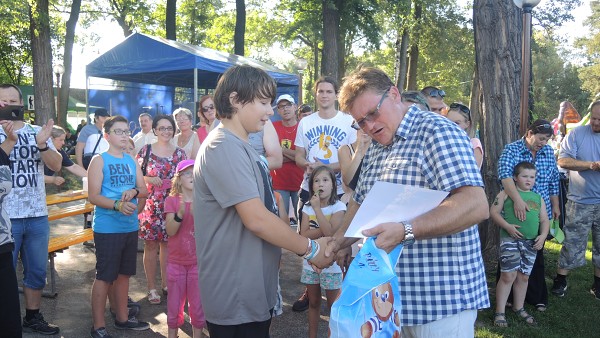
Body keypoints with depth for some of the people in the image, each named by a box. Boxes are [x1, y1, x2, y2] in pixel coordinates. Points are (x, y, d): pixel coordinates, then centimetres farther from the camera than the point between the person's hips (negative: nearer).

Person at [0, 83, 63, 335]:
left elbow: (56, 165, -4)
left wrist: (42, 144, -22)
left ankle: (33, 318, 29)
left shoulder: (38, 132, 6)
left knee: (37, 272, 14)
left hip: (38, 216, 3)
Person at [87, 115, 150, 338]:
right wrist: (117, 204, -28)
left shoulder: (132, 161, 11)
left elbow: (144, 190, 11)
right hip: (107, 228, -6)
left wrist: (134, 191, -12)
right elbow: (93, 196, -13)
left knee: (123, 274, 16)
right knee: (104, 276, -1)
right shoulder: (99, 160, -6)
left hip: (130, 227, 6)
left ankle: (122, 318, 29)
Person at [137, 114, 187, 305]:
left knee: (167, 245, 10)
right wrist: (150, 180, -15)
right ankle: (151, 288, 14)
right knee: (151, 245, 3)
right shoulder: (146, 150, -1)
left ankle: (166, 284, 24)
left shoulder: (179, 153, 6)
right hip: (150, 205, -2)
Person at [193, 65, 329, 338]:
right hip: (235, 297, -10)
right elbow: (256, 219, -26)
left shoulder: (240, 147, 14)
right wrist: (310, 249, -16)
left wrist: (306, 241, 12)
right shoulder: (224, 147, -20)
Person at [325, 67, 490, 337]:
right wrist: (340, 240, 5)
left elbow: (475, 205, -24)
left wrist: (405, 230, -32)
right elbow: (361, 202, 23)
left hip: (440, 296, -8)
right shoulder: (375, 149, 14)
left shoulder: (436, 132, -13)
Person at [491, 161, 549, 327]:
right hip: (510, 240, -5)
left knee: (524, 277, 14)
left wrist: (543, 235, -2)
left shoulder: (538, 198, 15)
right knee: (508, 275, -6)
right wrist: (507, 226, -17)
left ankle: (519, 308, 30)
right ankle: (500, 312, 3)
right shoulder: (507, 193, 0)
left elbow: (544, 220, 16)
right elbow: (493, 211, -5)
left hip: (531, 242, 5)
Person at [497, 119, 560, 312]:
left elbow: (554, 180, 15)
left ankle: (537, 297, 23)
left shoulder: (548, 152, 6)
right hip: (514, 213, -4)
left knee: (536, 256, 12)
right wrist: (517, 200, -38)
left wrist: (555, 205, 17)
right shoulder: (511, 150, -10)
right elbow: (504, 174, -26)